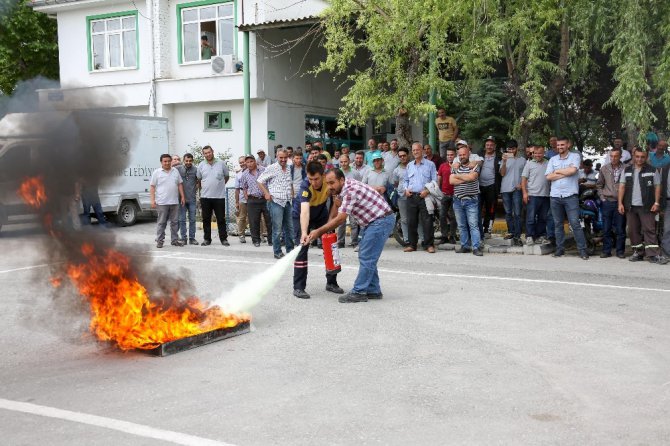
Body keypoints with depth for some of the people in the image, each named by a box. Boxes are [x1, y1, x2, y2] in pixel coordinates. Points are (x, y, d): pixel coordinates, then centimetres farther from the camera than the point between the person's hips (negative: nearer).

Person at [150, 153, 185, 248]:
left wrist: (182, 196, 7)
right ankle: (159, 241, 6)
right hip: (162, 203, -4)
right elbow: (152, 187, -1)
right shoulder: (157, 172, 1)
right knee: (161, 222, 0)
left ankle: (175, 240, 15)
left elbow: (180, 184, 15)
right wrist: (152, 200, -9)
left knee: (175, 222, 7)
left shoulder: (175, 171, 12)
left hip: (174, 202, 4)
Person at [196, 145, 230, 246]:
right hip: (205, 196, 1)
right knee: (206, 219, 7)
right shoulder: (201, 165, 5)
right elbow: (198, 179, 16)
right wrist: (202, 189, 13)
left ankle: (223, 239, 8)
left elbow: (226, 177, 14)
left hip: (219, 196, -1)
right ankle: (207, 239, 14)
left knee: (221, 219, 2)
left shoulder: (221, 164, 2)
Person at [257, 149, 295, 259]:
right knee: (277, 229, -3)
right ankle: (277, 252, 5)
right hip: (276, 202, -6)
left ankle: (290, 249, 22)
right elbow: (260, 181, -3)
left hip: (287, 202, 6)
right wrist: (267, 194, -9)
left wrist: (292, 194, 14)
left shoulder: (289, 169, 13)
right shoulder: (271, 168, -5)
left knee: (289, 227, 12)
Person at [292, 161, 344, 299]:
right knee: (302, 249, -12)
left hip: (321, 215, 4)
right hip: (301, 217, -4)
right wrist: (304, 233, -61)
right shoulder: (305, 186, -37)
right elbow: (304, 211, -49)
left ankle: (331, 282, 16)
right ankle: (298, 287, -8)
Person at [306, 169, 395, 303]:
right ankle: (373, 291, 19)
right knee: (366, 257, 12)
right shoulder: (344, 190, 5)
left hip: (382, 220, -10)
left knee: (366, 258, -8)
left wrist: (318, 231, -20)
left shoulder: (351, 190, -24)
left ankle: (359, 292, -3)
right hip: (372, 222, 10)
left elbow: (341, 219, -24)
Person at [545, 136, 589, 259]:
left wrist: (557, 171, -3)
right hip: (555, 196, 4)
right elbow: (548, 176, 0)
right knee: (558, 224, 9)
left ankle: (582, 249, -3)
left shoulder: (575, 156, 2)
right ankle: (560, 248, 16)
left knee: (575, 223, -7)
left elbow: (572, 170, -16)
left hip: (570, 195, -4)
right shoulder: (553, 159, 12)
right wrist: (565, 173, -6)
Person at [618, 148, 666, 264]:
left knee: (649, 230, -7)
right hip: (630, 206, 3)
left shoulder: (652, 171, 1)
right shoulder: (627, 170, 9)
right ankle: (638, 253, 16)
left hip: (646, 206, -3)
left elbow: (657, 187, 1)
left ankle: (654, 255, -9)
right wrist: (620, 203, 0)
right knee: (633, 230, 7)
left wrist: (656, 203, -8)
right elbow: (622, 187, 7)